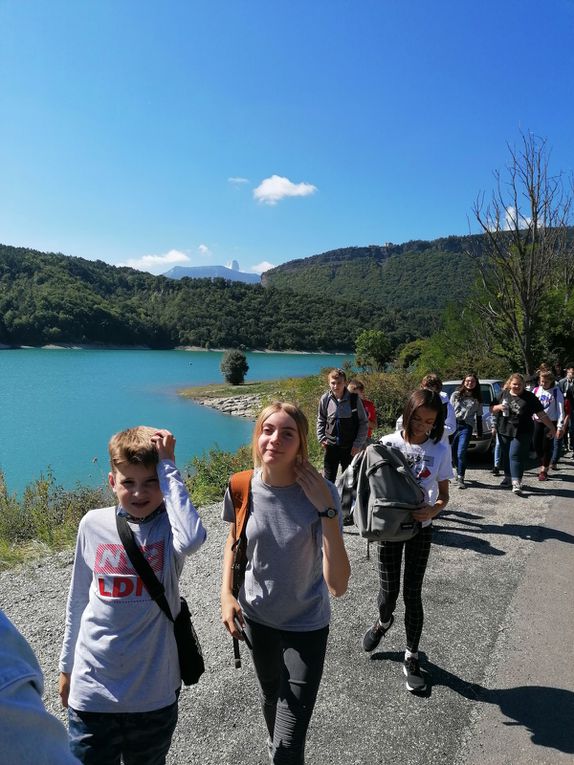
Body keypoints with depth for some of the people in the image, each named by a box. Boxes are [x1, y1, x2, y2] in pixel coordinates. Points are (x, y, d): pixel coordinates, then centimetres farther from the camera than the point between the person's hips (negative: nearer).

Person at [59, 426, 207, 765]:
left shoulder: (169, 524, -13)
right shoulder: (93, 524, -5)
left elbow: (192, 538, -39)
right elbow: (78, 599, 7)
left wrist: (168, 467, -31)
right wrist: (67, 666, 15)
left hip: (154, 690, -1)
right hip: (92, 688, 1)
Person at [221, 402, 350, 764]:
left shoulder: (321, 493, -27)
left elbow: (338, 584, -31)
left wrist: (327, 510, -38)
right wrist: (226, 594, -8)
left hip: (306, 625, -3)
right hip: (257, 616, 3)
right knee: (271, 695, 30)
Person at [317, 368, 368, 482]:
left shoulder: (354, 399, -12)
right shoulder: (325, 399, -6)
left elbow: (364, 423, -4)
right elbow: (321, 420, 10)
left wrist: (358, 444, -8)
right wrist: (321, 438, 0)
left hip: (350, 447, -1)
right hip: (331, 446, 2)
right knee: (328, 480, 8)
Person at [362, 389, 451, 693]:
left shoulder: (440, 450, -7)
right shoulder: (388, 443, -9)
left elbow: (444, 495, -1)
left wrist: (432, 511, -22)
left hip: (420, 528, 0)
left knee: (412, 592, 6)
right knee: (389, 590, 7)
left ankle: (411, 657, 25)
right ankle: (383, 622, 42)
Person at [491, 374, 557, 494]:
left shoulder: (529, 397, -3)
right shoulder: (503, 394, 6)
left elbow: (542, 414, 0)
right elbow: (492, 409, 12)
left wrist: (552, 428, 1)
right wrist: (498, 407, -10)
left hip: (521, 433, -4)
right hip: (504, 431, 4)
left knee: (516, 455, -11)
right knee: (506, 455, 12)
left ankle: (516, 483, -11)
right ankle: (508, 477, 29)